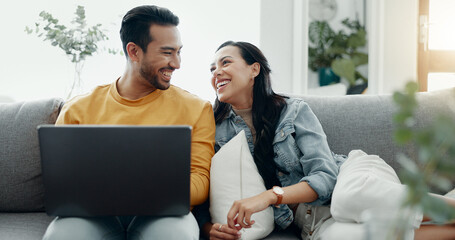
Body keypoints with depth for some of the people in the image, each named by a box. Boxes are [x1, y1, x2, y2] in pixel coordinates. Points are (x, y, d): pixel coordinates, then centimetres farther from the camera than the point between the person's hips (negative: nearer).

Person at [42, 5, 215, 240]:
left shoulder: (196, 109, 10)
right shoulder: (78, 109, 11)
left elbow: (200, 180, 3)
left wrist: (154, 191, -20)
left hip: (161, 213, 0)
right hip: (95, 213, 0)